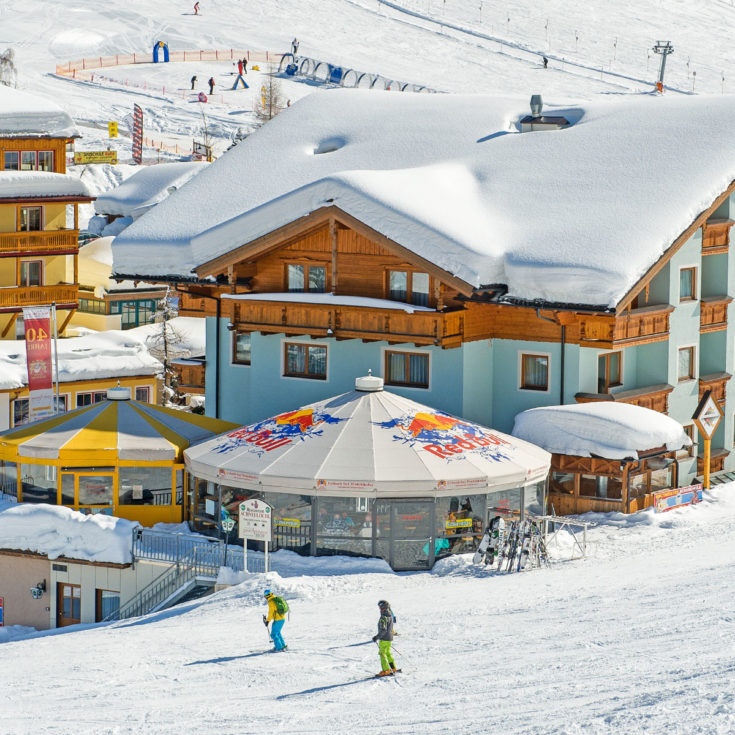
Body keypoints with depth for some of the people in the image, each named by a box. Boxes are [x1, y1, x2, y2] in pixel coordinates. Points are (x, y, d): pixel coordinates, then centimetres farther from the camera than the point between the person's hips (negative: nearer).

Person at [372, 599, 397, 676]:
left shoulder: (383, 617, -21)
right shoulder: (390, 615, 8)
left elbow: (383, 630, -26)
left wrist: (377, 637, -26)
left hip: (384, 638, -9)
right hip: (390, 637, 9)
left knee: (382, 653, -3)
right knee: (388, 653, 19)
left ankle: (386, 670, -6)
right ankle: (393, 668, 23)